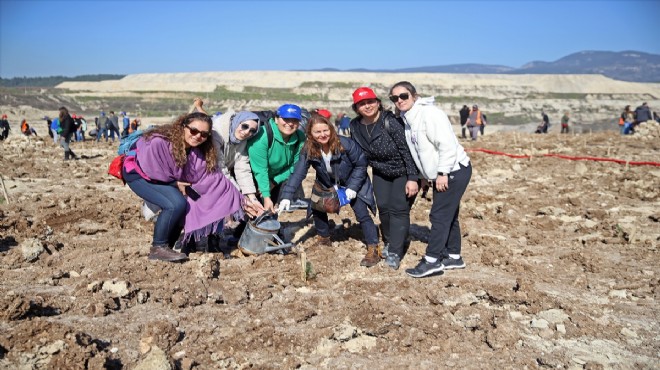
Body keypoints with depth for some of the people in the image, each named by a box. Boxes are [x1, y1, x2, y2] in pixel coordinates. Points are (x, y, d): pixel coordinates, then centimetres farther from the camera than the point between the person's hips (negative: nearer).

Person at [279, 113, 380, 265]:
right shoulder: (308, 151, -22)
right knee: (317, 207, 1)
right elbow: (298, 173, -27)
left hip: (353, 184, -4)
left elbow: (361, 164, -18)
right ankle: (324, 239, 26)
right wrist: (287, 196, -37)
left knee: (362, 213, -12)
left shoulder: (346, 144, -30)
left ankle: (373, 248, -4)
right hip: (327, 185, 4)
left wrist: (353, 187, -23)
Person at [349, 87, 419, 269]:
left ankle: (394, 253, -3)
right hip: (380, 172, 5)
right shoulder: (355, 127, -9)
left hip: (403, 171, -5)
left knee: (398, 208, -10)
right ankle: (389, 243, 25)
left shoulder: (390, 121, -27)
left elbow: (406, 149, -25)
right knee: (383, 207, 2)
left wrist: (412, 178, -27)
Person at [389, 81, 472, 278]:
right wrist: (425, 177, 17)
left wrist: (442, 173, -23)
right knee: (448, 215, 15)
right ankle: (453, 256, 26)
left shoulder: (429, 113, -17)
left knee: (439, 215, -9)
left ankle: (432, 260, -5)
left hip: (455, 170, -10)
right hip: (440, 174, 10)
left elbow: (447, 145, -23)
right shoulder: (407, 120, 11)